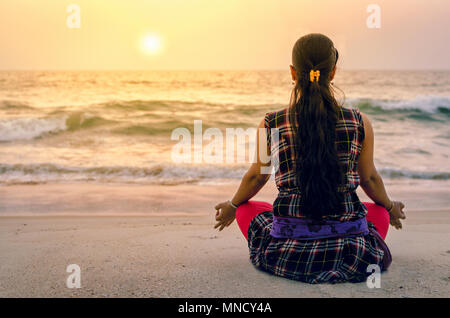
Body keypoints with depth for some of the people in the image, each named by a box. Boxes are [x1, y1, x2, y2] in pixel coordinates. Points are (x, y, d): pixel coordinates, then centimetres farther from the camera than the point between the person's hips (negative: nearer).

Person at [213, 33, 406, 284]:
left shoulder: (271, 125, -5)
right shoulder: (360, 123, -5)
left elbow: (257, 177, 11)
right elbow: (370, 179, 10)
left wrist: (232, 205, 34)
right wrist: (390, 207, 34)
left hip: (289, 253, -1)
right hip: (354, 257, 1)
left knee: (247, 207, 29)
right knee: (379, 210, 35)